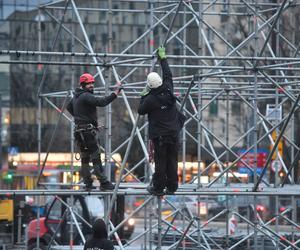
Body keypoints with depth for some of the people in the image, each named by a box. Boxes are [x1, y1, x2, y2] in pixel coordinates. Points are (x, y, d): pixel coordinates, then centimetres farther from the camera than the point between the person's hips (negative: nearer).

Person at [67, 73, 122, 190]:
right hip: (87, 131, -10)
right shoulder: (85, 96, -15)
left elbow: (69, 107, 33)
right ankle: (103, 183, -12)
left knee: (85, 158, 11)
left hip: (79, 131, 10)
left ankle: (88, 183, 12)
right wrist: (116, 92, -26)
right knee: (96, 157, -10)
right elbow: (102, 102, -27)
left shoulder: (76, 96, 15)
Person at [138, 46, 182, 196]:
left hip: (159, 135, -5)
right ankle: (172, 186, 14)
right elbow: (168, 75, 15)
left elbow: (141, 111, 0)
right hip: (173, 133, 5)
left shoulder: (150, 99, -15)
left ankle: (158, 187, 5)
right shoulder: (168, 90, -1)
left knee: (160, 161, 0)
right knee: (172, 160, 9)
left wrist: (143, 96, 11)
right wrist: (163, 58, 23)